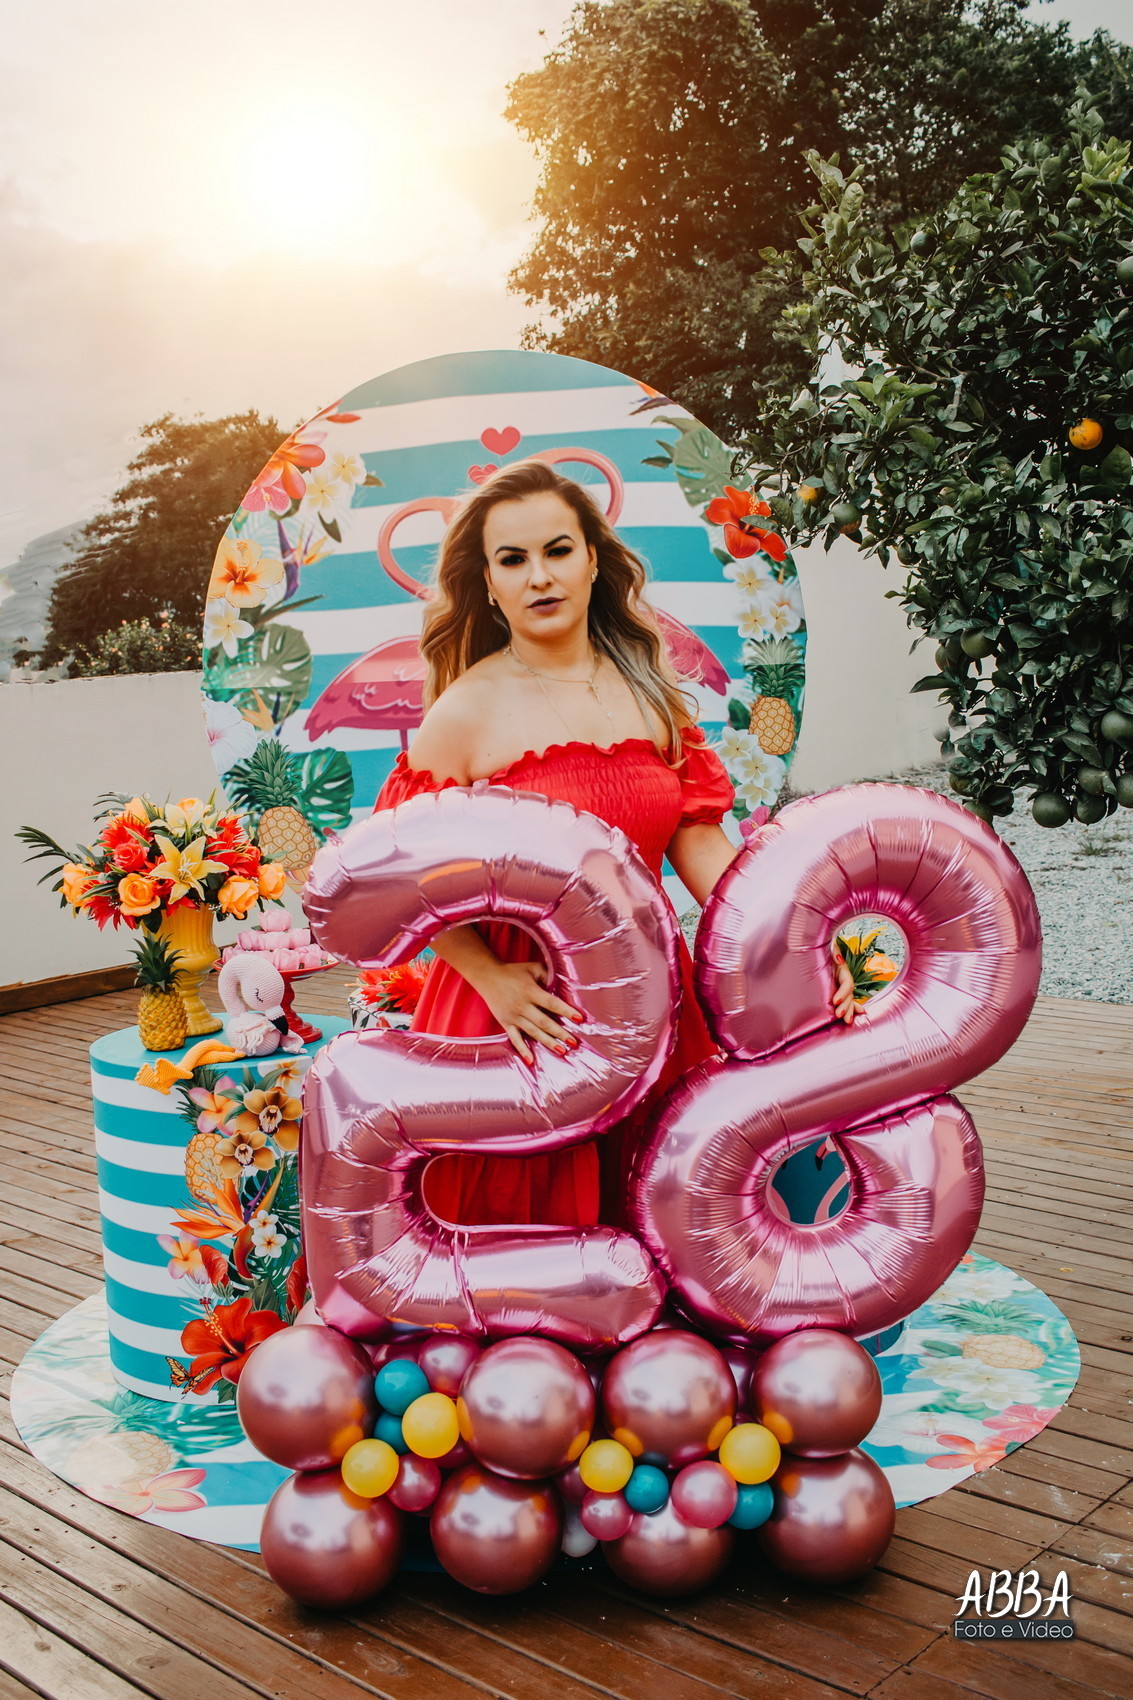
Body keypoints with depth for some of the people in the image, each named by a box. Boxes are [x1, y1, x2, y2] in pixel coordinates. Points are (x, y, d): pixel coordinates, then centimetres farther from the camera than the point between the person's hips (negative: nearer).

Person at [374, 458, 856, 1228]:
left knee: (638, 1218, 14)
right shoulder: (468, 711, -7)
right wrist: (491, 978, -20)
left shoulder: (649, 692, 5)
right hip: (520, 1006, -3)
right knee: (521, 1223, 7)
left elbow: (702, 846, 5)